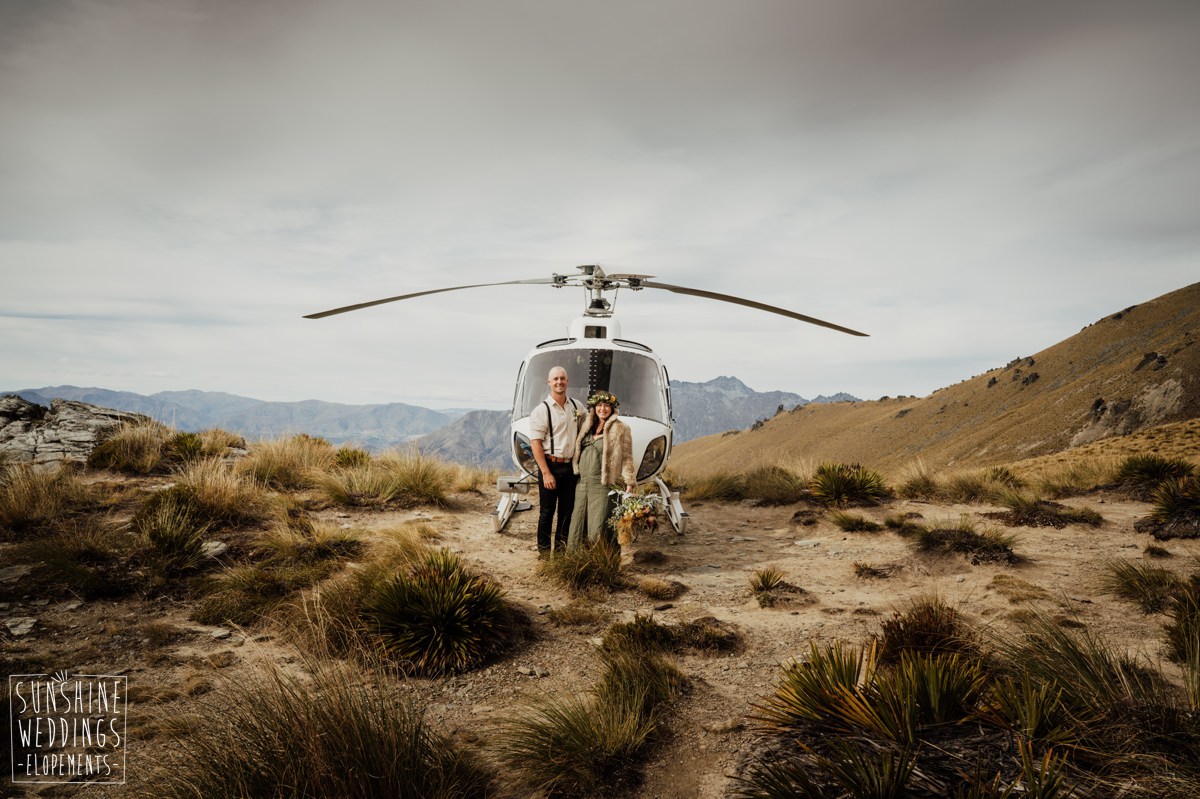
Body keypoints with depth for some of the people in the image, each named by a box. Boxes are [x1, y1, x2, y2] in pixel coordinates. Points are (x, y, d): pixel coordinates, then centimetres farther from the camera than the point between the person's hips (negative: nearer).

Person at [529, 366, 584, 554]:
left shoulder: (577, 406, 7)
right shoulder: (541, 411, -9)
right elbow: (535, 443, -12)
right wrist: (546, 473, -17)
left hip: (571, 466, 5)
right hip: (550, 466, -5)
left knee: (567, 510, 12)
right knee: (547, 511, 3)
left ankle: (561, 548, 26)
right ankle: (544, 550, 16)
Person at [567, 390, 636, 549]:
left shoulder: (620, 429, -4)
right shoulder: (587, 426, 14)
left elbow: (627, 459, -6)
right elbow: (578, 450, 24)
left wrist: (629, 485, -12)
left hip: (603, 486, -6)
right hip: (582, 483, 6)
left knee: (599, 528, -4)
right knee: (578, 524, 11)